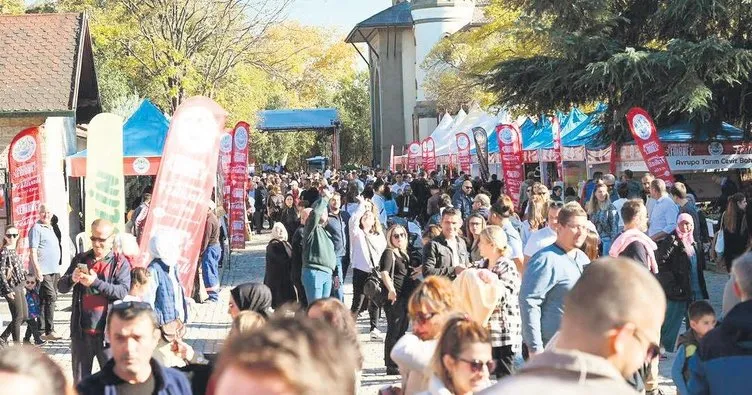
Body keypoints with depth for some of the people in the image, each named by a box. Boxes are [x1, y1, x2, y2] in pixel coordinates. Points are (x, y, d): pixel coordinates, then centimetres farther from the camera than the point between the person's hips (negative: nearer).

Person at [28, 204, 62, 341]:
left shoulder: (50, 228, 19)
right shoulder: (36, 228, -8)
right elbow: (33, 251, -15)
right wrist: (37, 269, -21)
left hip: (53, 270, 9)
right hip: (43, 271, -9)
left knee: (52, 298, 10)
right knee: (50, 297, -15)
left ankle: (42, 330, 16)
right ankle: (49, 331, -14)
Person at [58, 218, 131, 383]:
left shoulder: (120, 263, -1)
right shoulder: (80, 260, 10)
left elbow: (123, 291, -14)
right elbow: (61, 287, 7)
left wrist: (96, 283, -24)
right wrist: (72, 279, -15)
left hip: (106, 332, -3)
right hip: (81, 331, 3)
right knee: (80, 381, 11)